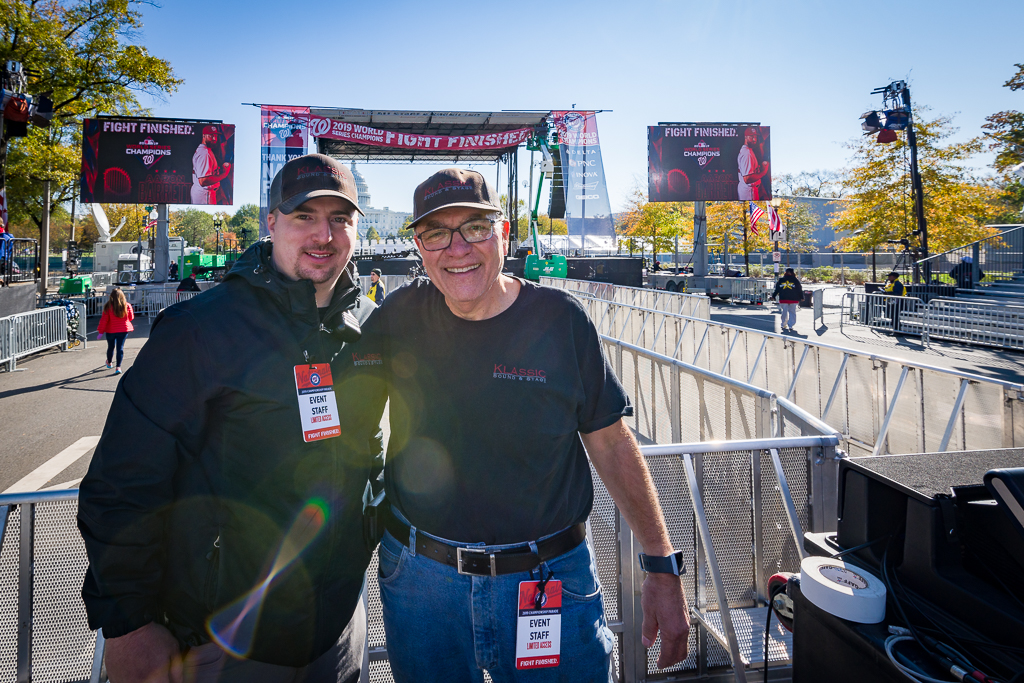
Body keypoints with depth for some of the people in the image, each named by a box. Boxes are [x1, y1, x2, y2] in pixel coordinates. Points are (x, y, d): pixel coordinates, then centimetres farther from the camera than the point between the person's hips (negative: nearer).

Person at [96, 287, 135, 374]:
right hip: (124, 330, 0)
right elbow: (131, 318, 3)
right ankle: (118, 367, -9)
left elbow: (104, 320, -9)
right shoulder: (127, 306, -9)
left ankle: (109, 363, 42)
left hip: (110, 331, 0)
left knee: (111, 347, 19)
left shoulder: (108, 307, -12)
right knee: (120, 347, 1)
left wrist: (101, 330, 0)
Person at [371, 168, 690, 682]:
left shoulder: (560, 320, -10)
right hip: (420, 577, 2)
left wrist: (663, 568, -3)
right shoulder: (400, 316, -6)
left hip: (551, 582, -1)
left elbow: (611, 445, -4)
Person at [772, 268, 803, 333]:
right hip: (793, 299, -2)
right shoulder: (795, 280, -1)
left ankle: (784, 325, 16)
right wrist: (801, 297, 10)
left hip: (783, 299, 2)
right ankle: (791, 326, -3)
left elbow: (777, 289, 6)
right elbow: (799, 290, 1)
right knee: (792, 312, 4)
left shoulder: (781, 279, 3)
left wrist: (773, 296, 16)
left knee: (784, 312, 12)